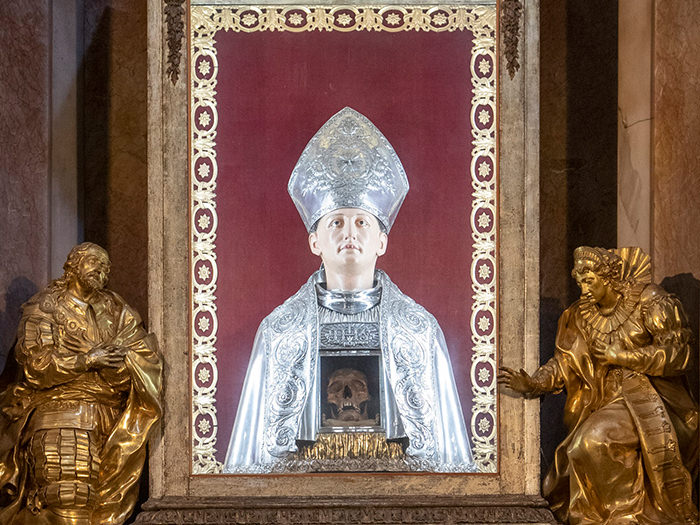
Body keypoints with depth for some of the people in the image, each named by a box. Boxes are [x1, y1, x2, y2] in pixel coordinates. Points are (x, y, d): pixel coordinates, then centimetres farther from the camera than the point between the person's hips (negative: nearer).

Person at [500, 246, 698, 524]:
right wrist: (532, 384, -7)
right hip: (611, 401, 5)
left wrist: (620, 355, -11)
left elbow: (675, 353, -7)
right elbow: (564, 361, 9)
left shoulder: (652, 302, -3)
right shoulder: (582, 315, 11)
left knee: (598, 438, -28)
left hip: (651, 397, -5)